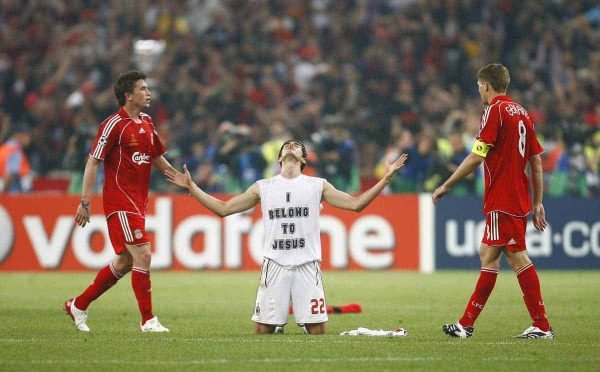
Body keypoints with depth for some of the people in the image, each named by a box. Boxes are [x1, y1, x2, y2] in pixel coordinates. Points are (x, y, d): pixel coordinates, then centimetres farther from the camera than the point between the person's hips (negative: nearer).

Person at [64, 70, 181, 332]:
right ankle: (148, 321, -6)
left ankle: (78, 305, 25)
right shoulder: (114, 124, -11)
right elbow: (93, 162, -12)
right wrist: (85, 201, -17)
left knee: (125, 262, 12)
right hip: (119, 201, -9)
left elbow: (156, 158, 25)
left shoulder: (146, 123, 13)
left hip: (138, 202, 9)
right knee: (142, 255, -13)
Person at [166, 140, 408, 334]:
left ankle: (306, 325, 28)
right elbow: (223, 209, 16)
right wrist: (191, 187, 13)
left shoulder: (317, 185, 11)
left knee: (317, 330, -5)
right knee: (262, 330, -3)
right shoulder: (263, 187, 13)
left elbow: (355, 204, 8)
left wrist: (385, 179, 2)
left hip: (307, 265, 0)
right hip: (274, 265, 0)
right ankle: (278, 328, 29)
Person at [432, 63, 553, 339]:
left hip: (502, 201, -8)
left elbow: (477, 157, -16)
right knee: (488, 256, 11)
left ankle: (542, 326, -6)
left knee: (518, 258, -6)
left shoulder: (495, 110, -10)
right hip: (519, 200, 8)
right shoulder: (521, 113, 14)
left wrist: (447, 186, -8)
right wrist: (538, 203, 17)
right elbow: (537, 162, 14)